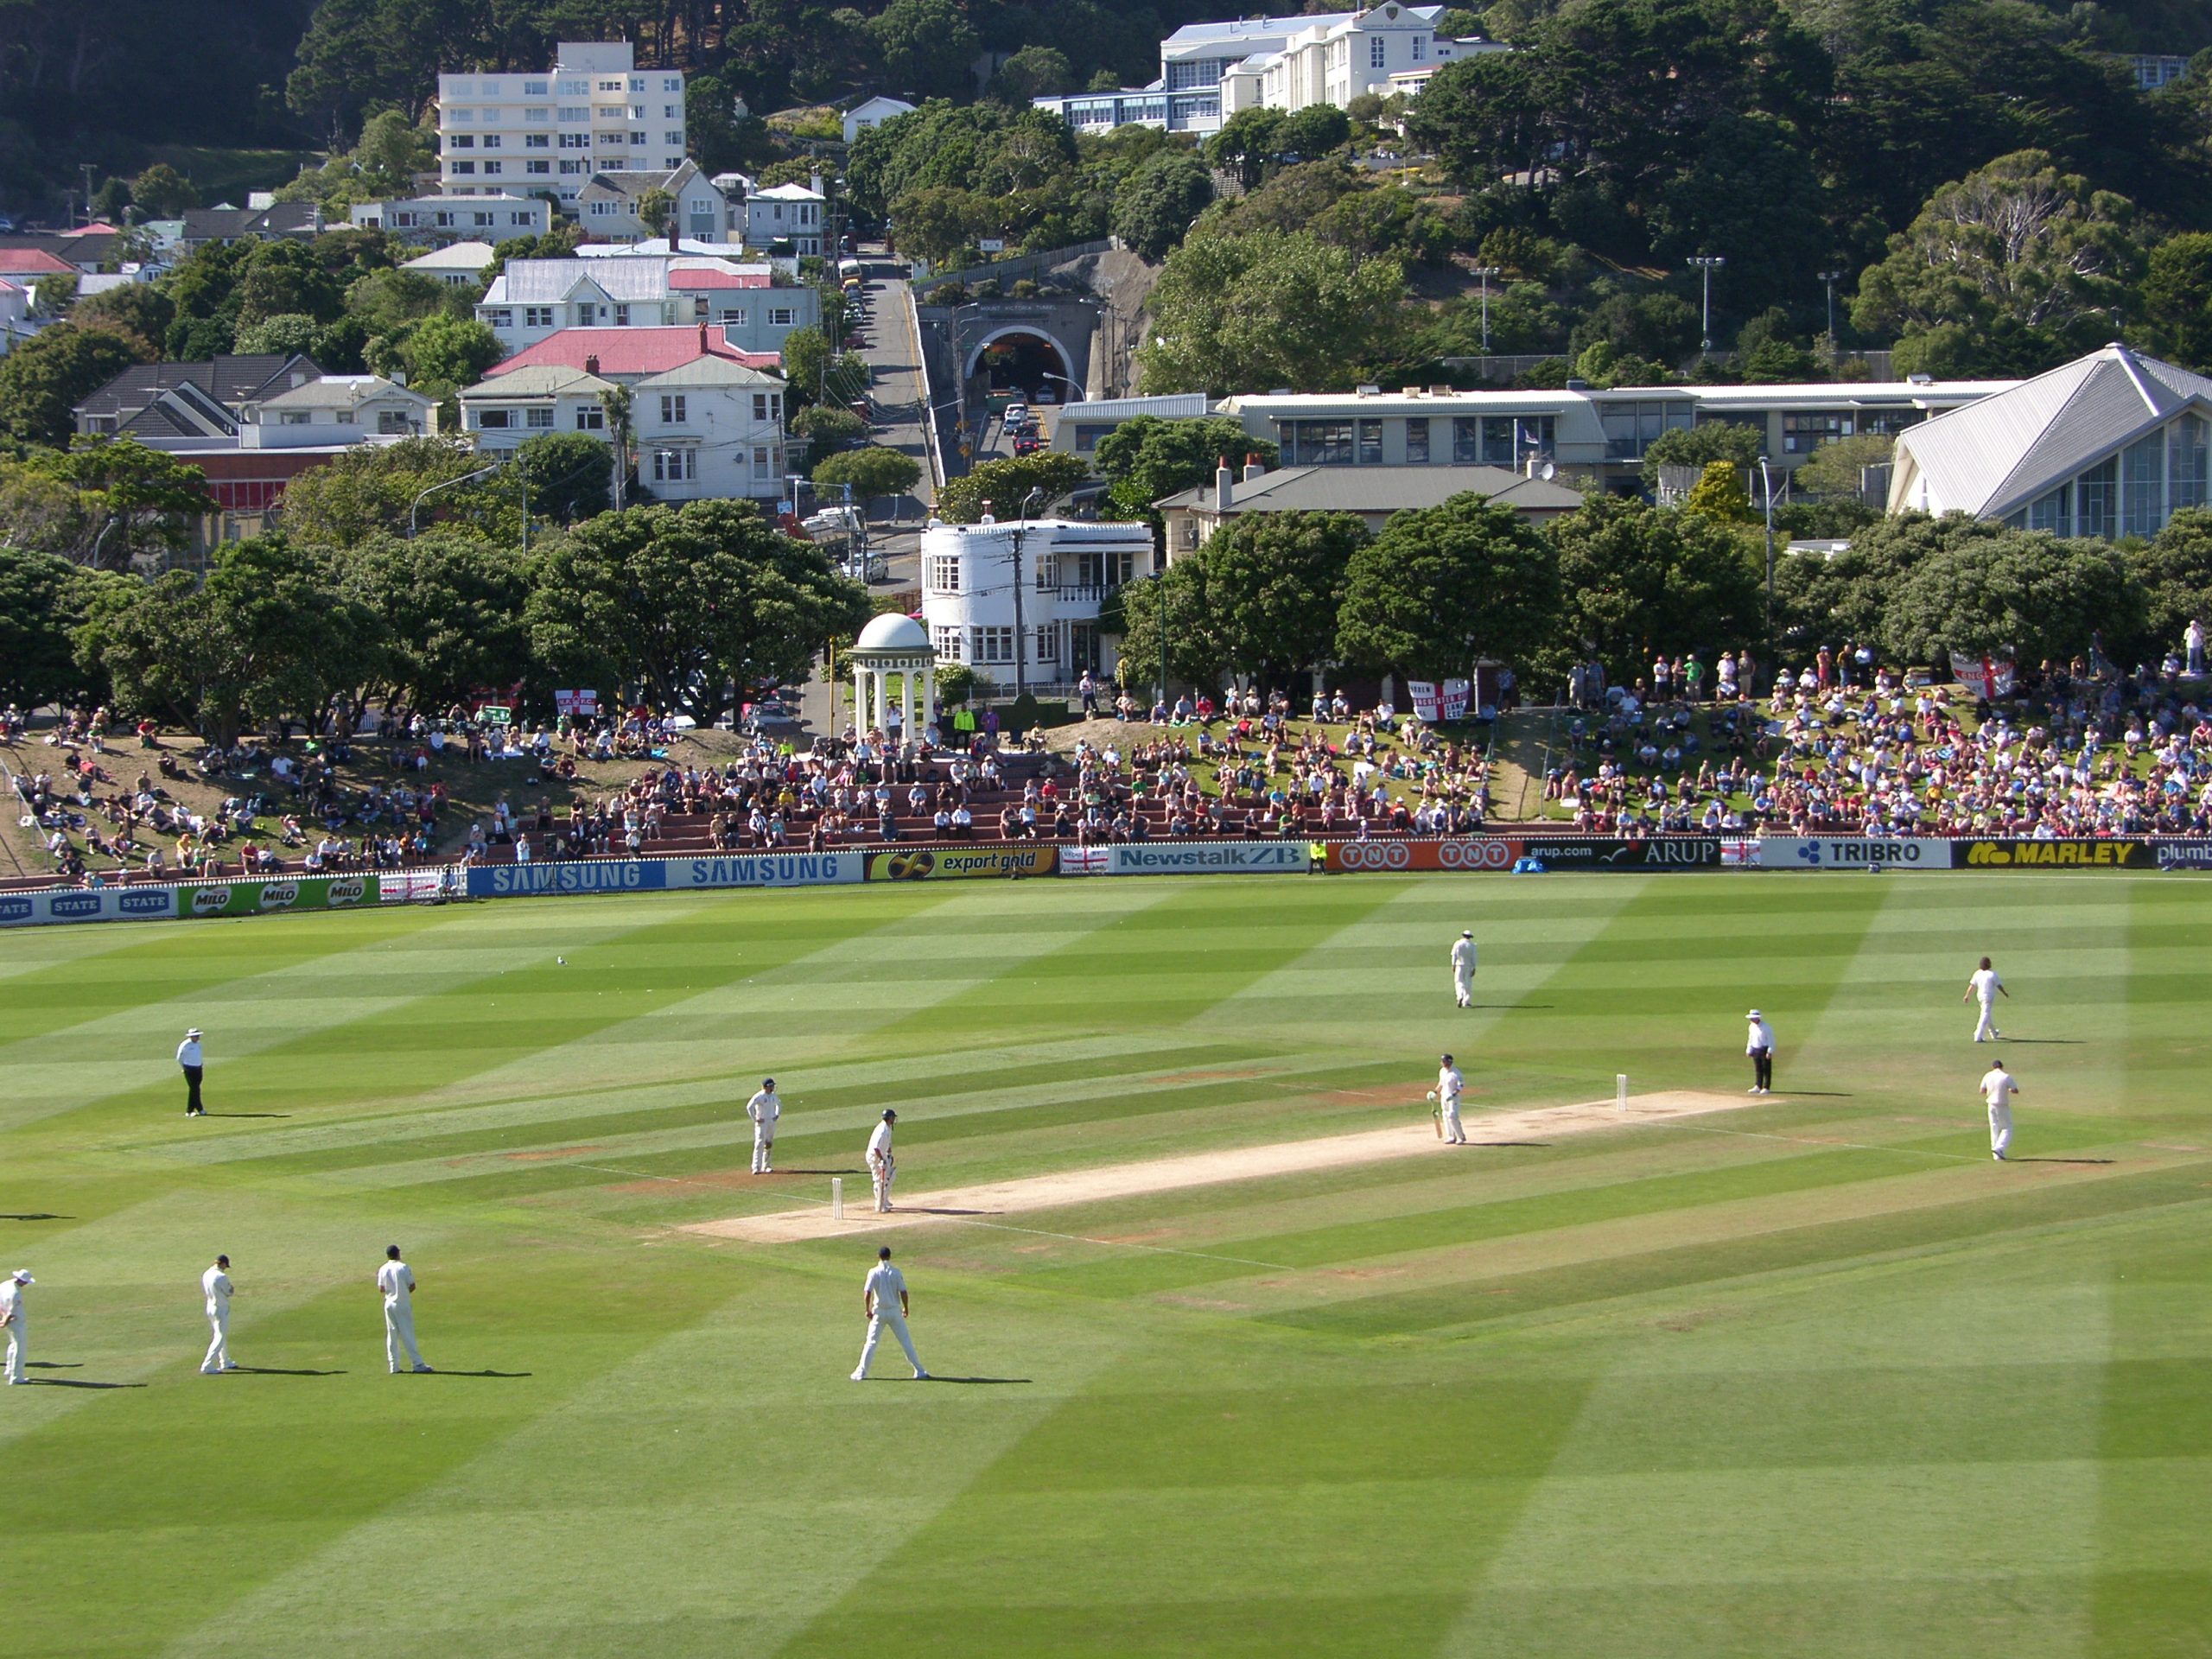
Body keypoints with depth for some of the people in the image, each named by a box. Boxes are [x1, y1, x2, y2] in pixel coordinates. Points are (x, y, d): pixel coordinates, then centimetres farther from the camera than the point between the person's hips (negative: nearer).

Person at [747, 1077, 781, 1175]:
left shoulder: (773, 1096, 8)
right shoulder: (759, 1096, -15)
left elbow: (779, 1104, 28)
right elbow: (749, 1106, -22)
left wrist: (777, 1115, 14)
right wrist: (755, 1119, -20)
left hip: (771, 1122, 7)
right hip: (762, 1123, -7)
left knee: (769, 1145, 10)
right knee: (760, 1144, -12)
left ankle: (765, 1166, 19)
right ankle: (756, 1167, -14)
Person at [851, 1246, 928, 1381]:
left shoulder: (874, 1272, -7)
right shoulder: (896, 1273, -4)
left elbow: (867, 1293, -13)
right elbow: (903, 1292, -6)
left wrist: (868, 1310, -2)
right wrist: (906, 1308, 9)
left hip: (879, 1312, -1)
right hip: (895, 1311, 1)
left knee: (871, 1342, 7)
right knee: (906, 1341, 7)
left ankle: (861, 1372, 5)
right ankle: (919, 1371, 6)